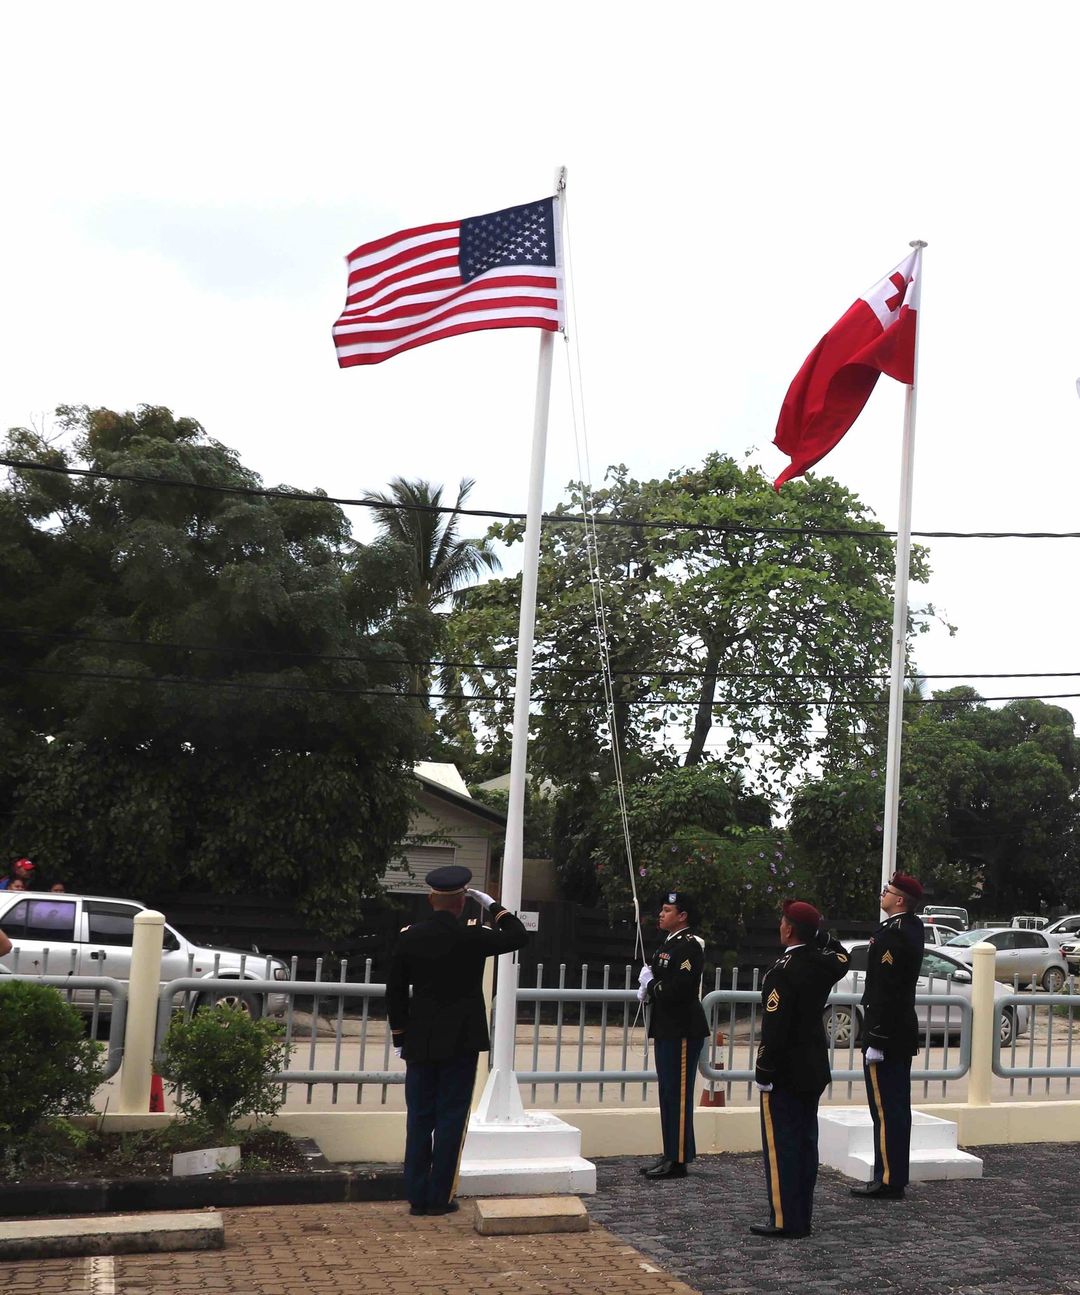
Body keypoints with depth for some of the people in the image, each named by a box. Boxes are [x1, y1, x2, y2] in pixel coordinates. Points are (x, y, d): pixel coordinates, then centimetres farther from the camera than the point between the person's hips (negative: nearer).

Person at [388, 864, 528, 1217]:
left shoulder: (408, 937, -2)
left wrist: (400, 1037, 12)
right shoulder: (472, 936, -12)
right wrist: (491, 904, 8)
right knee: (450, 1118, 4)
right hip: (460, 1042, -3)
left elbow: (395, 992, 4)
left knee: (419, 1118, 9)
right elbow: (518, 936, 2)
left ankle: (417, 1197, 13)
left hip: (420, 1042, 3)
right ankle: (440, 1198, 6)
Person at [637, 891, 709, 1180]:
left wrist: (651, 988, -9)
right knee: (668, 1094, 13)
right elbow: (654, 980, 20)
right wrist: (647, 985, -1)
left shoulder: (690, 946, -14)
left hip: (682, 1031, -10)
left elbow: (679, 988, -24)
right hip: (666, 1029, 10)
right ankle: (671, 1155, 20)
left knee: (678, 1095, -5)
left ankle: (678, 1160, 0)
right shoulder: (667, 944, 16)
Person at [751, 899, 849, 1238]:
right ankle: (802, 1217, 20)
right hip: (814, 1070, 8)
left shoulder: (783, 972, -21)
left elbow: (774, 1028, -22)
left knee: (781, 1145, -1)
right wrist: (817, 930, 13)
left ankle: (785, 1220, 3)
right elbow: (841, 955, 29)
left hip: (785, 1073, -8)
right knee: (805, 1142, 13)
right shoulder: (824, 964, 2)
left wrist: (764, 1072, -16)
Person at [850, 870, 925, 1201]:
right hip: (903, 1035, 10)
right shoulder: (913, 929, 9)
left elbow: (885, 992, -23)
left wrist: (875, 1042, -22)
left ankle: (887, 1180, 2)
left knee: (886, 1110, -3)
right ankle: (895, 1177, 23)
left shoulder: (892, 935, -21)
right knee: (897, 1108, 15)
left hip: (885, 1035, -10)